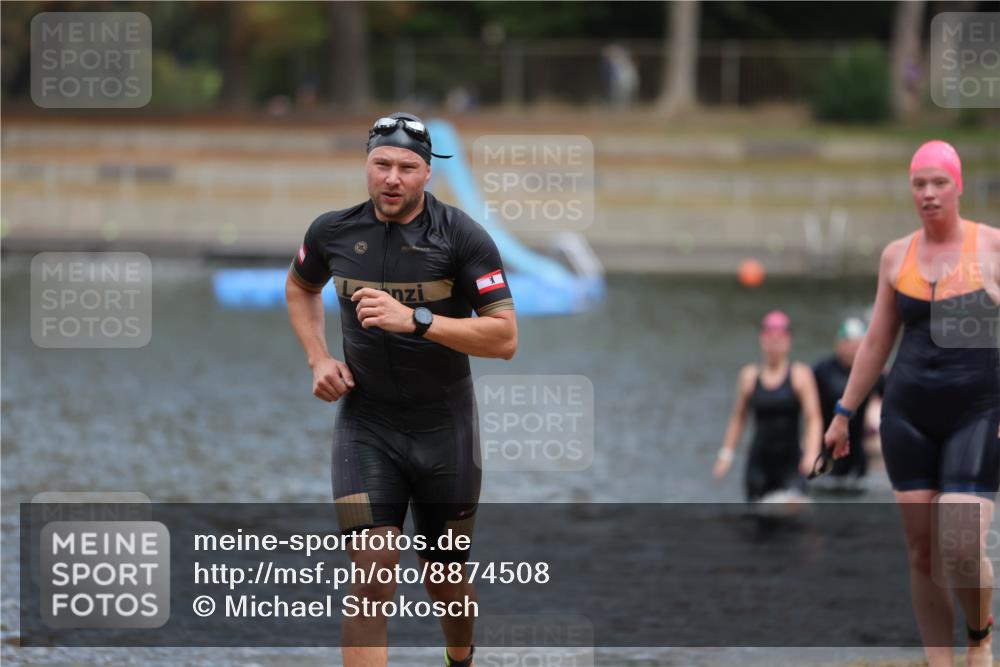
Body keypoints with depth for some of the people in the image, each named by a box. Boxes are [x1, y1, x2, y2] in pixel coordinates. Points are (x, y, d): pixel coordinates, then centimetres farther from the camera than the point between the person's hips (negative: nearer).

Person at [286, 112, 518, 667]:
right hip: (365, 427, 1)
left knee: (446, 578, 15)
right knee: (372, 572, -16)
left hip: (444, 430, 0)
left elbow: (504, 338, -18)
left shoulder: (462, 237, -12)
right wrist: (318, 359, 5)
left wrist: (415, 319, -28)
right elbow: (299, 287, 21)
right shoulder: (334, 232, -3)